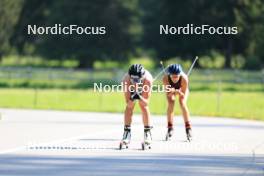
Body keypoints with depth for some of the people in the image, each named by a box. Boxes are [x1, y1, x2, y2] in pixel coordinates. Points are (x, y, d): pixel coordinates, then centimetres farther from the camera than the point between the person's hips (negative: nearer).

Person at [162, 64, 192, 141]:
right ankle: (170, 128, -9)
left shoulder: (184, 78, -40)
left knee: (182, 103, -22)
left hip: (182, 89, -1)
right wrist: (171, 91, -52)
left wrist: (177, 91, -53)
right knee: (170, 104, -20)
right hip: (171, 89, 1)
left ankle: (188, 129, -13)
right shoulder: (165, 79, -38)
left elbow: (183, 95, -33)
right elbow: (168, 94, -30)